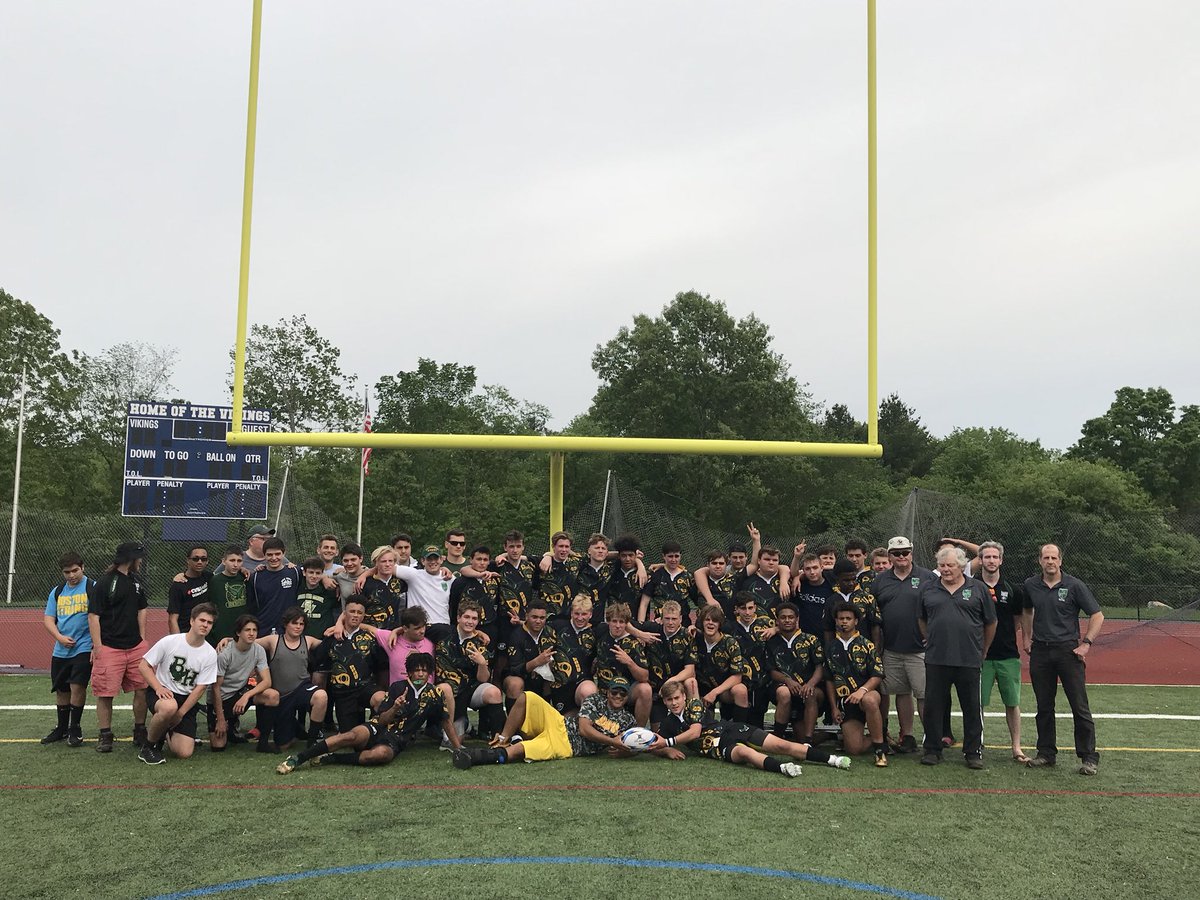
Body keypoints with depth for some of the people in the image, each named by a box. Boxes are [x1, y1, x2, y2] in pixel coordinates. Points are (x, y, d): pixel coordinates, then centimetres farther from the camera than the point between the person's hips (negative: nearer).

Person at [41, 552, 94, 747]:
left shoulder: (92, 588, -4)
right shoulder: (57, 592, 12)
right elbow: (48, 619, 11)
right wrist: (60, 637, -7)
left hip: (84, 648, -6)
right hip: (60, 650, 6)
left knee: (77, 686, -12)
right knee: (61, 689, 13)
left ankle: (75, 729, 4)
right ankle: (62, 728, 30)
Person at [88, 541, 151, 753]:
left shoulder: (137, 581, 13)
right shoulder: (104, 583, -9)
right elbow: (94, 616, -9)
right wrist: (97, 647, -12)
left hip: (136, 646, 6)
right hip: (109, 647, -6)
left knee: (142, 689, 4)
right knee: (105, 693, 0)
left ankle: (140, 731, 16)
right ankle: (105, 736, 13)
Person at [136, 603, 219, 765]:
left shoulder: (210, 654, -5)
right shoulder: (169, 641, -9)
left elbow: (200, 688, -5)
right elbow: (143, 665, -4)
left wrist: (180, 714, -13)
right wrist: (159, 688, -19)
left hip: (187, 699, 2)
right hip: (160, 692, -2)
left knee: (184, 752, -13)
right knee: (169, 707, -41)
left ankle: (164, 734, 22)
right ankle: (149, 745, -12)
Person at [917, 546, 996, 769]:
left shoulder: (978, 589, 3)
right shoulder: (927, 589, 8)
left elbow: (990, 623, 11)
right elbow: (922, 620, 18)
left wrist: (982, 651, 13)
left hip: (969, 660, -1)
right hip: (936, 659, 1)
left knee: (972, 709, 6)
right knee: (933, 707, 6)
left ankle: (973, 751, 18)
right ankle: (932, 750, 17)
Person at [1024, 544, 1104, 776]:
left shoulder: (1074, 585, -4)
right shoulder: (1030, 585, 6)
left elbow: (1097, 616, -2)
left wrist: (1086, 643, -9)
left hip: (1068, 650, -3)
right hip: (1040, 651, 3)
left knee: (1080, 706, -3)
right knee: (1044, 706, 9)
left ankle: (1089, 758, 5)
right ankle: (1046, 753, 19)